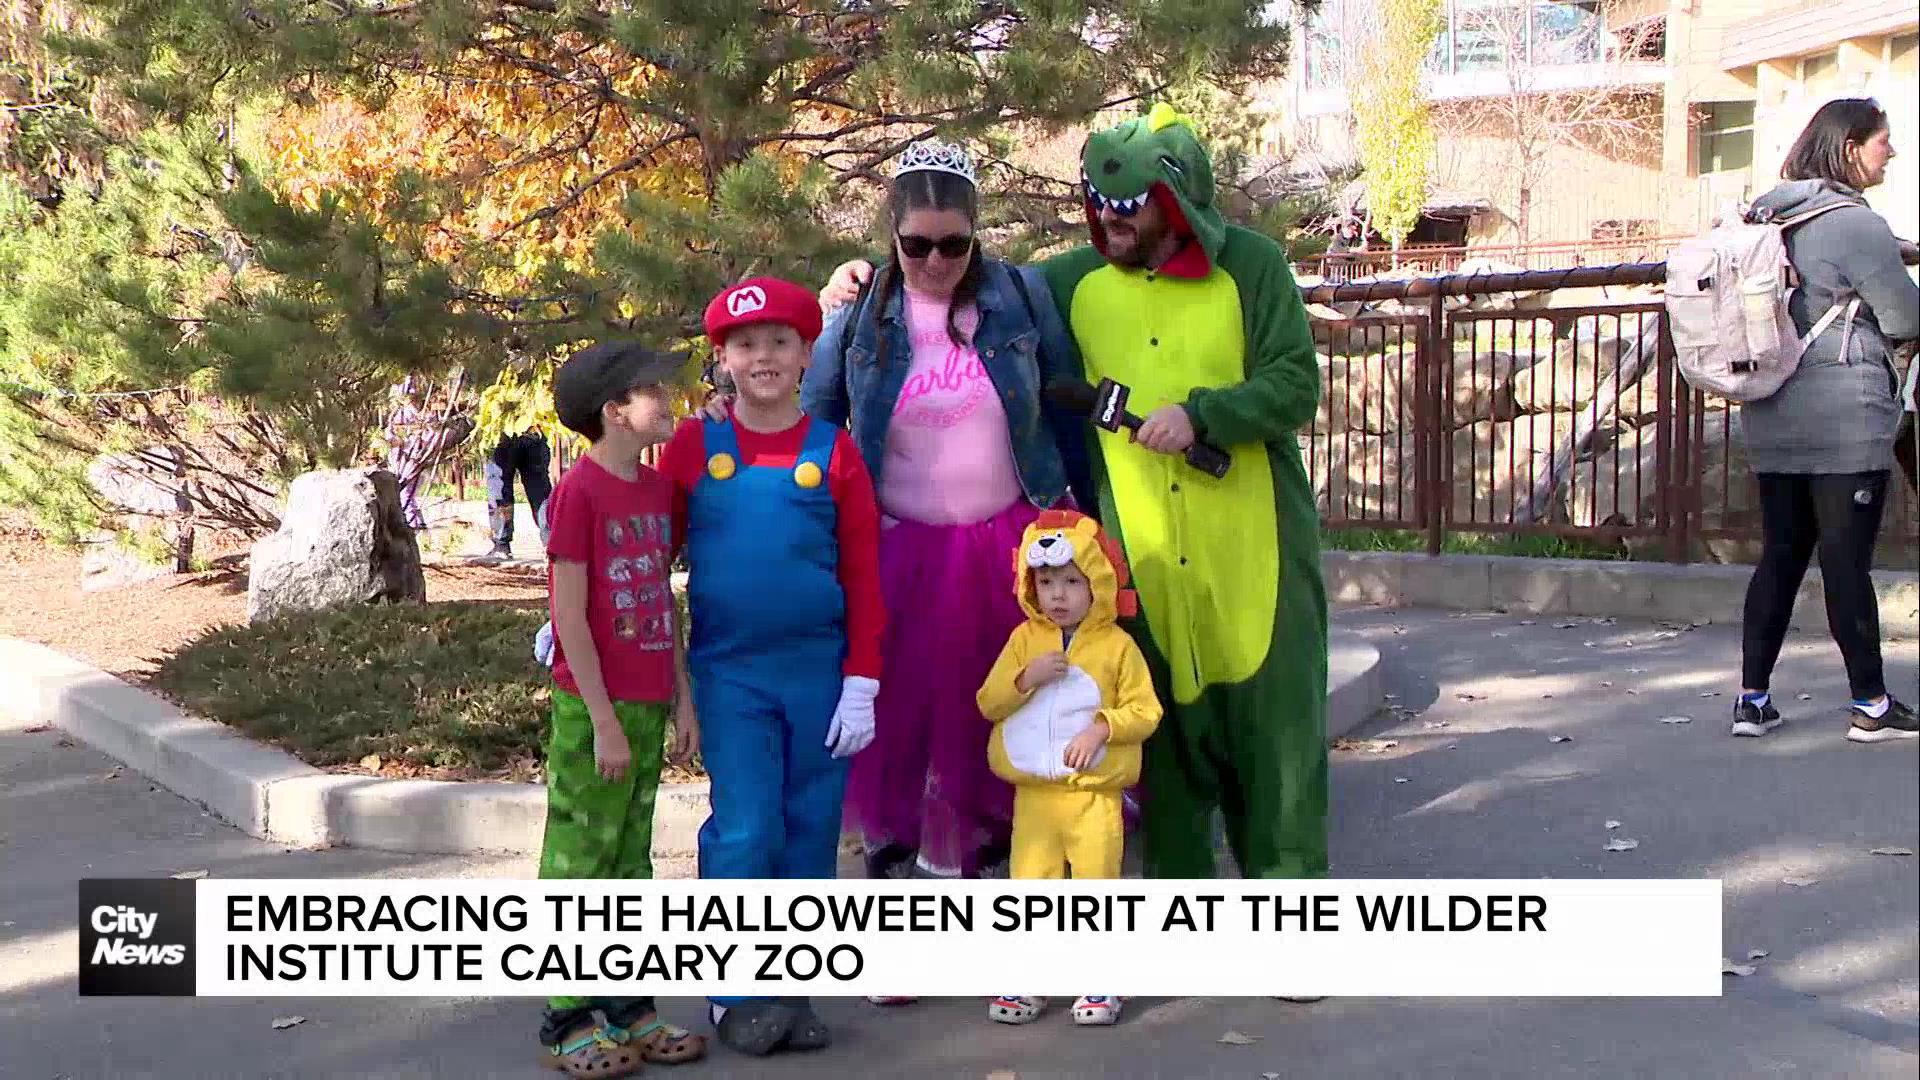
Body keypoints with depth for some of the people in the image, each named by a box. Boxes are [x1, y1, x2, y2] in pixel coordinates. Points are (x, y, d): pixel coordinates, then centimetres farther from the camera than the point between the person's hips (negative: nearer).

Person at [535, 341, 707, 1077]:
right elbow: (569, 618, -15)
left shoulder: (658, 489, 9)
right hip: (594, 709, -7)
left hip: (649, 705, 7)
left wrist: (681, 698, 10)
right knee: (578, 862, 1)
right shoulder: (578, 493, -13)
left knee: (630, 858, 14)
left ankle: (628, 1005, 23)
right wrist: (603, 722, -16)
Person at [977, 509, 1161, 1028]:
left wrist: (1102, 726, -19)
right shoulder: (1025, 639, 6)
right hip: (1033, 794, 2)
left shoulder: (1116, 645, -2)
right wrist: (1027, 677, -14)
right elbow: (988, 702, 1)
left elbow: (1145, 710, -4)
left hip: (1095, 793, -2)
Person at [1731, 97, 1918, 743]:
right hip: (1846, 419, -7)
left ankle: (1753, 700, 10)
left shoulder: (1765, 218, 11)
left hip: (1770, 419, 7)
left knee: (1780, 555, 10)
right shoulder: (1856, 223, -12)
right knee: (1847, 561, -1)